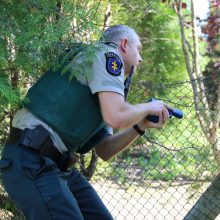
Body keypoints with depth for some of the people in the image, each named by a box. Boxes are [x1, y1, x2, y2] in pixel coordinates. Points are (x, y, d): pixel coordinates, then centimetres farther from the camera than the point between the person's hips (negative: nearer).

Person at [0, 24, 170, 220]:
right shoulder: (107, 54, -4)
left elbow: (104, 151, 22)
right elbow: (116, 117, -19)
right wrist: (148, 107, 0)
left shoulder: (102, 93, 24)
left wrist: (141, 126, 12)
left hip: (58, 165, 10)